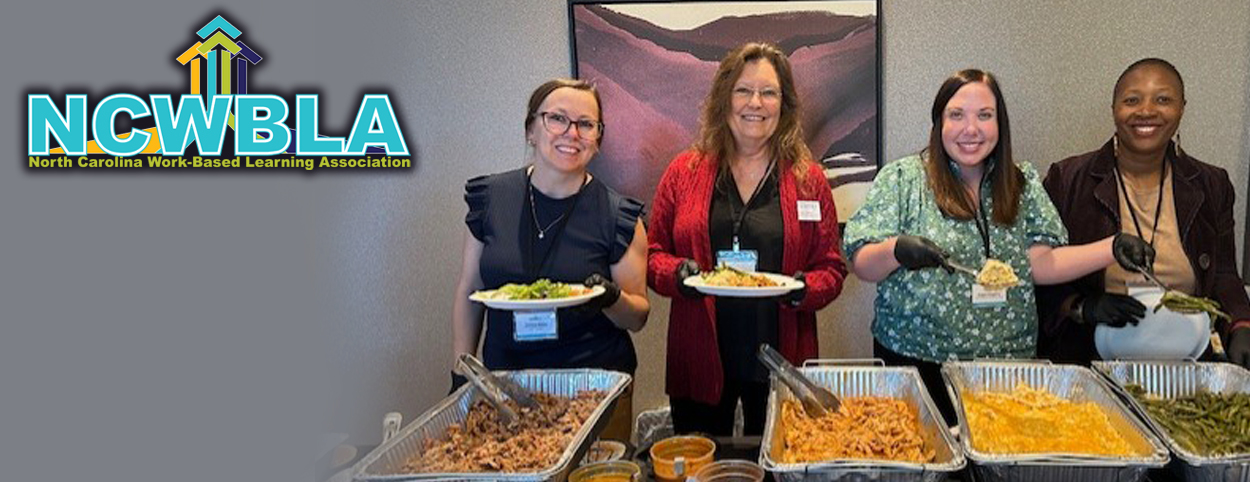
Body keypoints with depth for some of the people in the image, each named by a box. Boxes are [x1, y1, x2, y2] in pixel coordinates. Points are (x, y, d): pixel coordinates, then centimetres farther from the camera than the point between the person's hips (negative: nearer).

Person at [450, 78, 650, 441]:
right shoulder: (490, 198, -1)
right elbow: (469, 292, 7)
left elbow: (637, 317, -1)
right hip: (504, 380, 2)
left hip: (594, 385, -2)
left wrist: (612, 299, -22)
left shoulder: (618, 217, -7)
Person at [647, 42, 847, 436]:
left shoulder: (808, 179, 4)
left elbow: (831, 268, 6)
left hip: (781, 360, 0)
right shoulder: (684, 171, 4)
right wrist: (677, 274, -13)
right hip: (701, 360, 0)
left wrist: (804, 290, -14)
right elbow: (652, 255, 7)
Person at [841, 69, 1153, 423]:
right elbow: (862, 265, -7)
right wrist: (896, 250, -27)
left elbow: (1040, 265, 2)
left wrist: (1113, 248, -9)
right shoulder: (902, 178, -3)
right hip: (916, 361, -3)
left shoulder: (1023, 183, 8)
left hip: (1008, 362, 3)